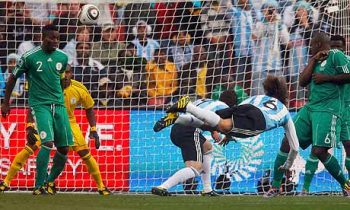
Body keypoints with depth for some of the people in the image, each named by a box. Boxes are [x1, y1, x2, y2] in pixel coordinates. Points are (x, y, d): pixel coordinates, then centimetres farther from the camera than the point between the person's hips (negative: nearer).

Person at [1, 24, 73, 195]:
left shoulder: (63, 57, 6)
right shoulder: (30, 57, -7)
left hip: (58, 104, 5)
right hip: (40, 105, -5)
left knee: (64, 148, 2)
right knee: (47, 142, -21)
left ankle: (51, 180, 23)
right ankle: (39, 186, -13)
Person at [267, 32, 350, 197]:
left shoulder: (335, 56, -5)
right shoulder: (316, 60, 20)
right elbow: (302, 81, 9)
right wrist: (314, 60, 3)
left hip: (328, 110, -8)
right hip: (310, 108, 8)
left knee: (319, 151, -17)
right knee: (287, 143, 0)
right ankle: (275, 186, 8)